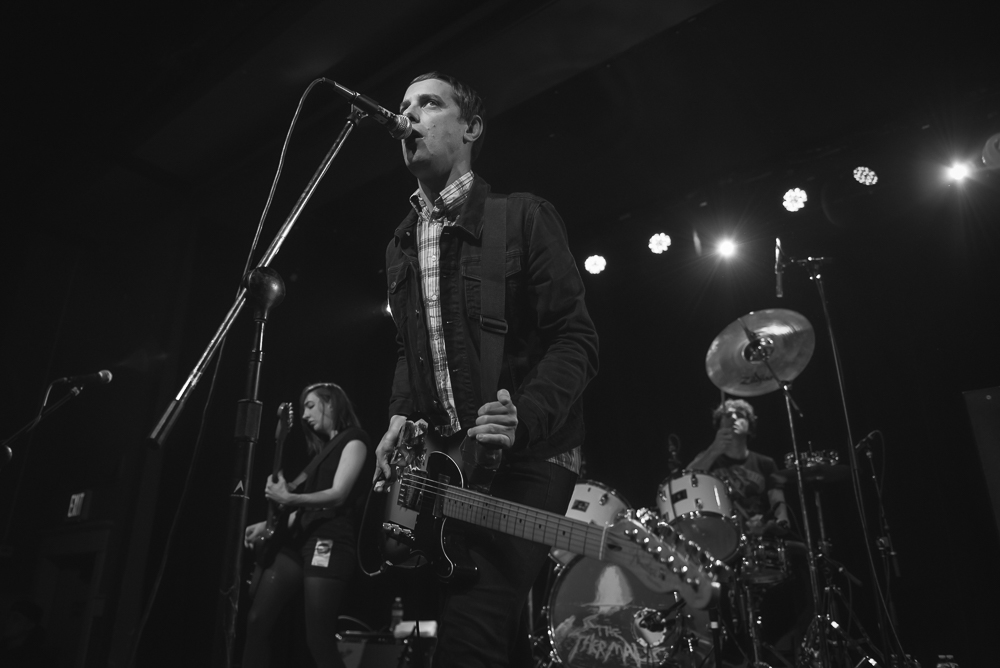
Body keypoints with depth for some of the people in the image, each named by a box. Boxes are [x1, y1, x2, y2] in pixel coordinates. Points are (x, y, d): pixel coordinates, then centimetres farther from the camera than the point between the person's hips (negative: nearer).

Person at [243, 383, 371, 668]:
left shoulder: (354, 439, -1)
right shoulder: (323, 448, 25)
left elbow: (338, 494, -13)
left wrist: (290, 499, -23)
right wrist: (268, 525, 15)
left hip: (329, 542, -8)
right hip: (299, 538, 9)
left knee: (319, 640, -9)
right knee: (257, 620, 2)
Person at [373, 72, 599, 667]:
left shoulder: (524, 217, -4)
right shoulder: (401, 246, 16)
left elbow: (577, 340, -9)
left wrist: (525, 413, -24)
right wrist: (400, 416, 5)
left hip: (528, 458, -6)